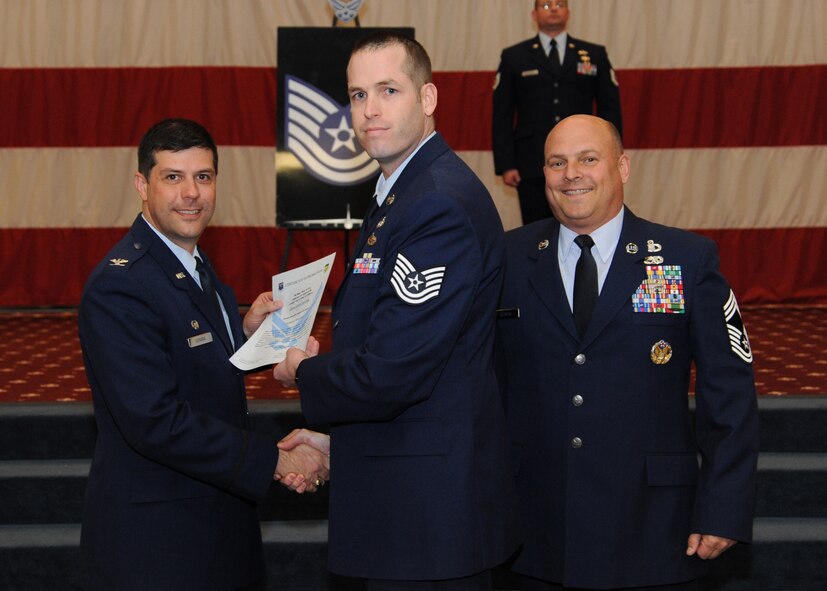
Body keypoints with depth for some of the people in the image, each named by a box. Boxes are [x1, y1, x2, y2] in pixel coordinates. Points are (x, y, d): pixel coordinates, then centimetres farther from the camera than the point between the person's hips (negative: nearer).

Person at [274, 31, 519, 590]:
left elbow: (388, 375, -26)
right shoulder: (401, 191, 13)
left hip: (429, 501, -10)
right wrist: (329, 439, 10)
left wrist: (304, 372, -7)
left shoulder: (440, 204, -21)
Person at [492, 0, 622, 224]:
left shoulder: (595, 55, 11)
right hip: (533, 169, 0)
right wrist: (506, 165, -4)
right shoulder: (514, 57, 9)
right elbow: (502, 116, 5)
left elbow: (610, 110, 9)